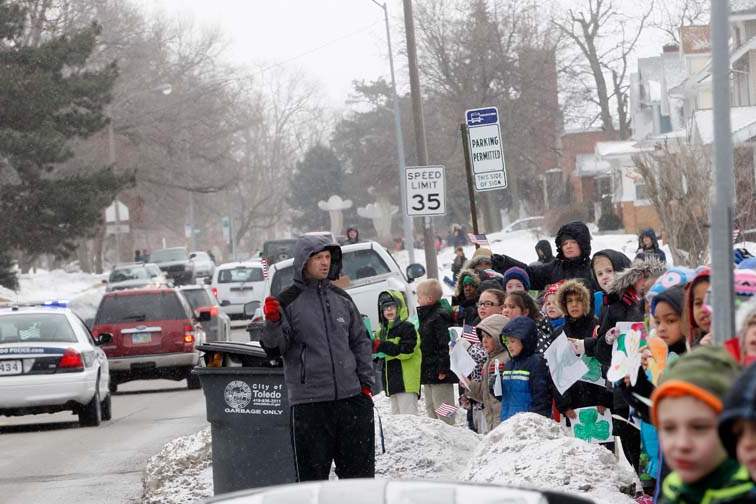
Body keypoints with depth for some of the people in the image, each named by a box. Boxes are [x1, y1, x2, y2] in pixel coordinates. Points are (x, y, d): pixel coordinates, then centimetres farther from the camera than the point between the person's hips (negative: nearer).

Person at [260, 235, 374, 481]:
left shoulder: (341, 298, 12)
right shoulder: (288, 302, -1)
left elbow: (360, 341, 18)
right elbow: (274, 348, -8)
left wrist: (366, 382, 10)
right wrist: (272, 323, -26)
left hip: (351, 397, 4)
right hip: (309, 402, -4)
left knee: (360, 469, 8)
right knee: (313, 471, -2)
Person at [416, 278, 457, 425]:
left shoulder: (439, 317, -16)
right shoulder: (425, 317, 15)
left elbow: (446, 345, -21)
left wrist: (443, 369, -23)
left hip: (440, 375, -11)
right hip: (428, 374, 11)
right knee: (431, 408, 15)